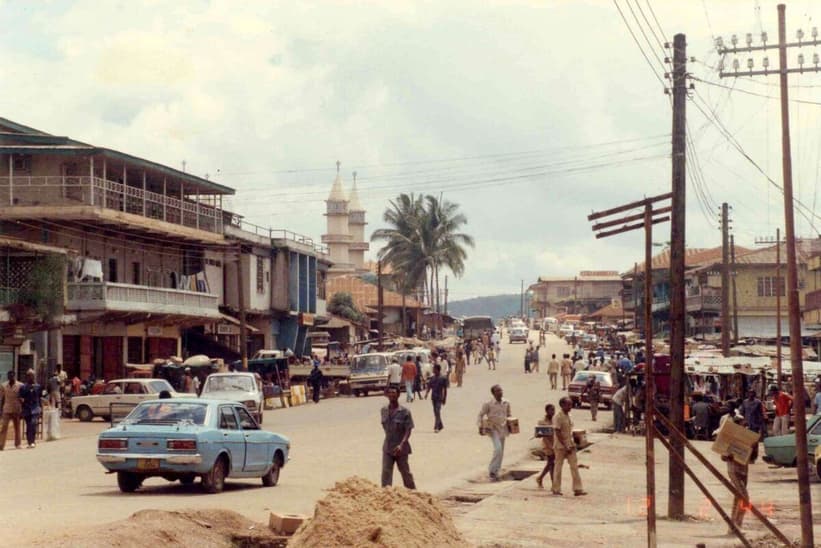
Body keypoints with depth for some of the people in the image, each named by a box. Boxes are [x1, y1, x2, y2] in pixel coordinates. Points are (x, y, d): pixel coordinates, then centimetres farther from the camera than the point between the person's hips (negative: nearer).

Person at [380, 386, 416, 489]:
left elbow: (408, 430, -15)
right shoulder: (384, 410, 3)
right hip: (387, 448, 3)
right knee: (386, 472, -4)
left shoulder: (405, 411, -12)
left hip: (401, 448, -3)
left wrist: (401, 444, -27)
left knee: (405, 472, 11)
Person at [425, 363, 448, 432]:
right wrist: (426, 393, -10)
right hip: (433, 397, 5)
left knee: (437, 412, -15)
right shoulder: (432, 378, 8)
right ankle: (440, 425, 26)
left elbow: (445, 389, -2)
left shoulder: (443, 378, -5)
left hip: (439, 398, -5)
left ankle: (436, 427, -18)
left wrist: (444, 399, -2)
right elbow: (429, 387, 9)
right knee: (436, 412, 11)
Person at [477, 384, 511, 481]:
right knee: (498, 448, -21)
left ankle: (495, 473, 20)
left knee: (501, 452, 8)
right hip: (493, 428, -6)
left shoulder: (506, 403, 5)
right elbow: (481, 414, -3)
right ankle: (492, 471, -10)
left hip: (502, 429, 6)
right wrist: (481, 427, -9)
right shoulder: (488, 404, -9)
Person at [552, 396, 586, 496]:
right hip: (560, 446, -7)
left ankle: (577, 489, 0)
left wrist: (572, 444, 7)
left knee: (574, 466, 1)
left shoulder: (568, 416, 9)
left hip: (570, 446, 7)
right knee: (558, 467, 4)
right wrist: (565, 446, -20)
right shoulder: (558, 417, -15)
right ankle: (556, 489, 14)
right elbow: (558, 433, -19)